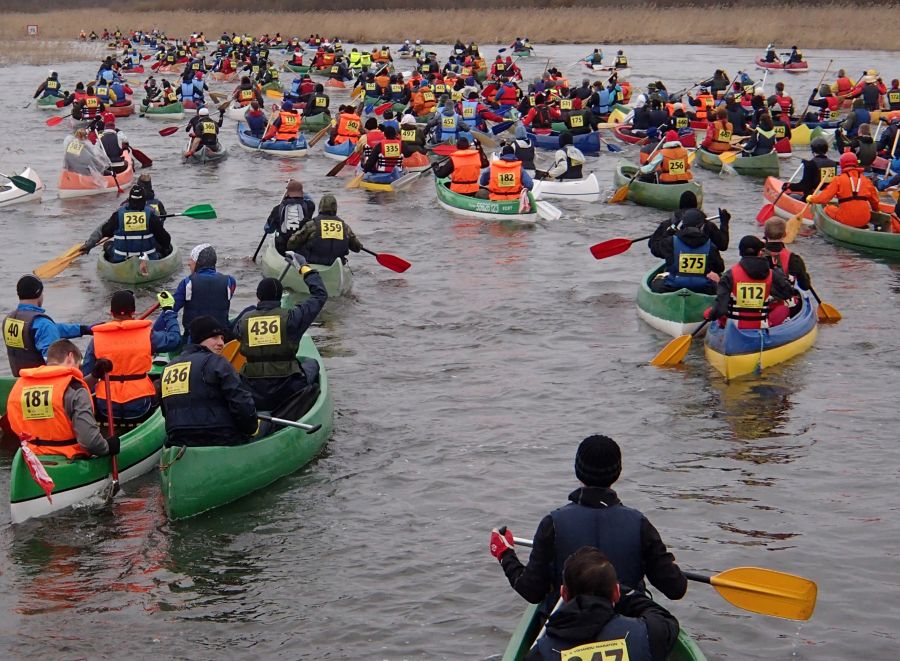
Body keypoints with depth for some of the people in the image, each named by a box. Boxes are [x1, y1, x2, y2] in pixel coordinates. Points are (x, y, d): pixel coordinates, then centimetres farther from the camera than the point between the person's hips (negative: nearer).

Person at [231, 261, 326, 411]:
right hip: (287, 393, -2)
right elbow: (320, 294, 1)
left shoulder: (244, 320, -2)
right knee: (312, 364, 26)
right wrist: (304, 268, 12)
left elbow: (233, 333, 23)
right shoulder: (291, 317, -10)